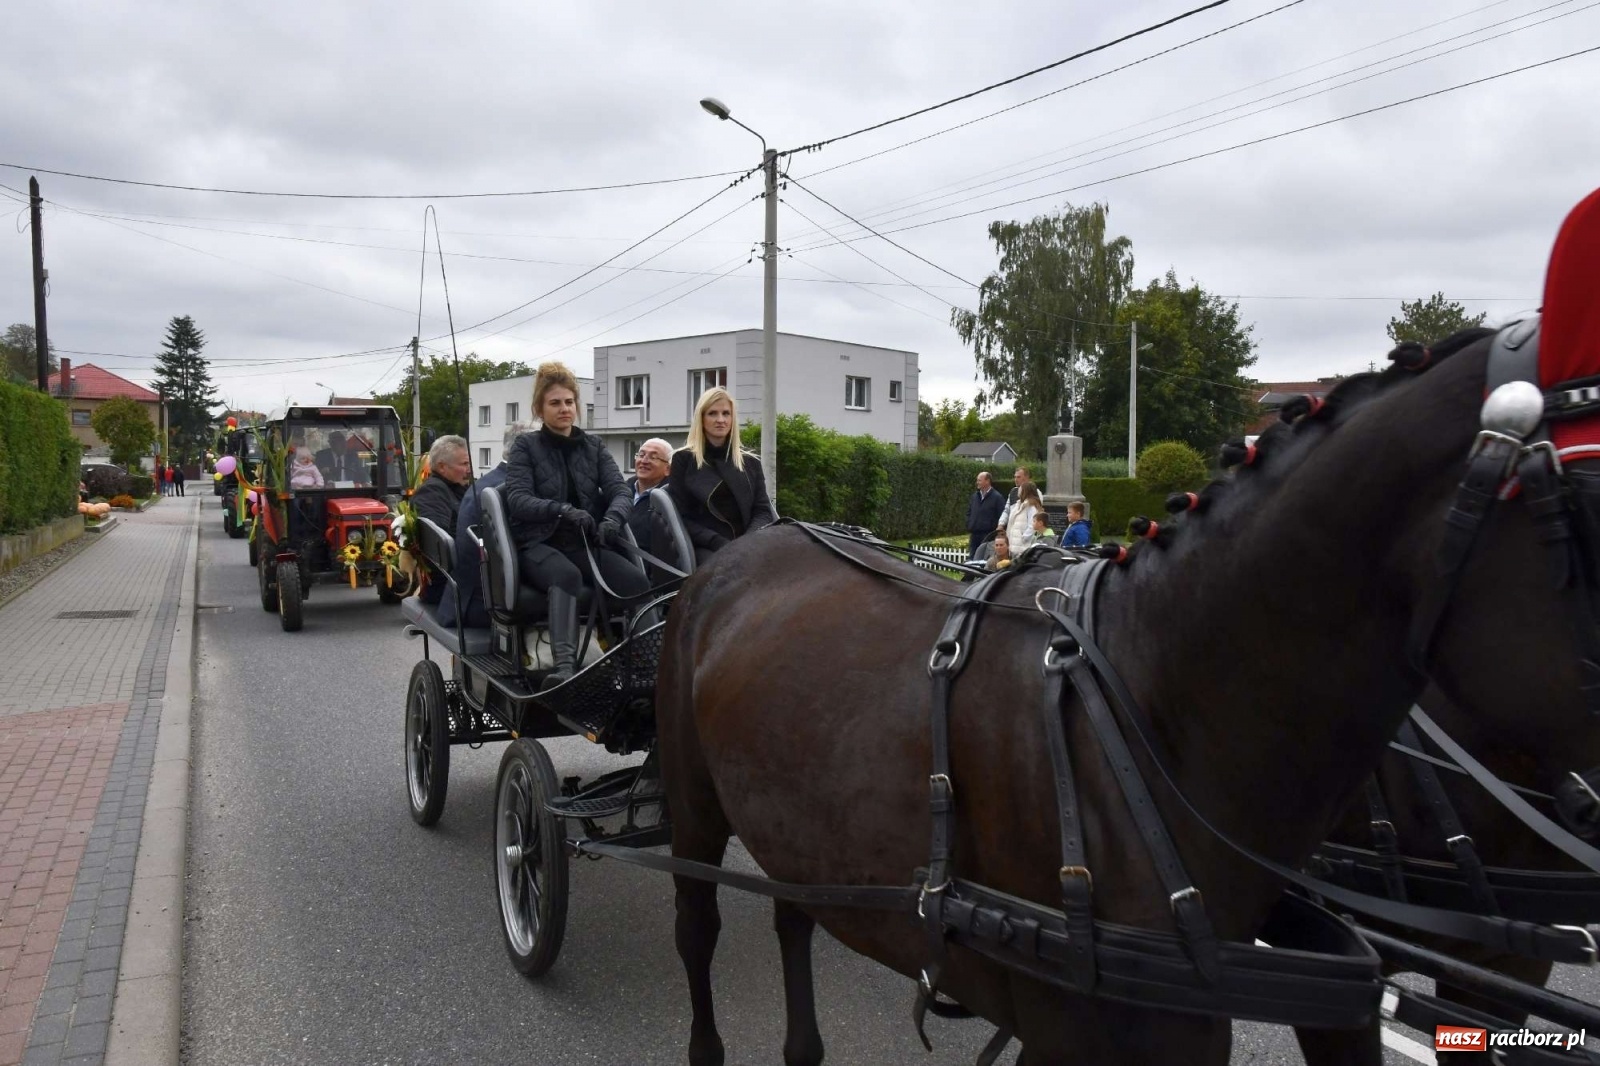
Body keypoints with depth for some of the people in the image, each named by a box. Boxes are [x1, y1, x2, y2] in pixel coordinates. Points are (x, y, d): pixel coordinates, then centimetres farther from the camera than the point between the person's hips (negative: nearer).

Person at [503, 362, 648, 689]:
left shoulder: (593, 446, 17)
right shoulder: (525, 445, 7)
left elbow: (619, 490, 5)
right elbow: (517, 500, -6)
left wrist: (612, 519, -19)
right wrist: (564, 510, -24)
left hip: (584, 543, 4)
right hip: (539, 543, -4)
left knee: (637, 581, -28)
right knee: (567, 575, -40)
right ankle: (564, 665, -56)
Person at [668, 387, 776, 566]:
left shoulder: (750, 463, 20)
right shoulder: (684, 459, 11)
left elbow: (762, 511, 11)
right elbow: (680, 516, 3)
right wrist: (720, 544, -12)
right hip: (705, 548, -2)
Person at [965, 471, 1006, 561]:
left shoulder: (996, 497, -5)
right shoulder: (975, 496, 15)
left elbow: (1001, 516, -9)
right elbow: (968, 513, 22)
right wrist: (969, 528, 11)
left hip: (988, 535, -6)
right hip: (974, 535, 6)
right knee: (971, 559, 6)